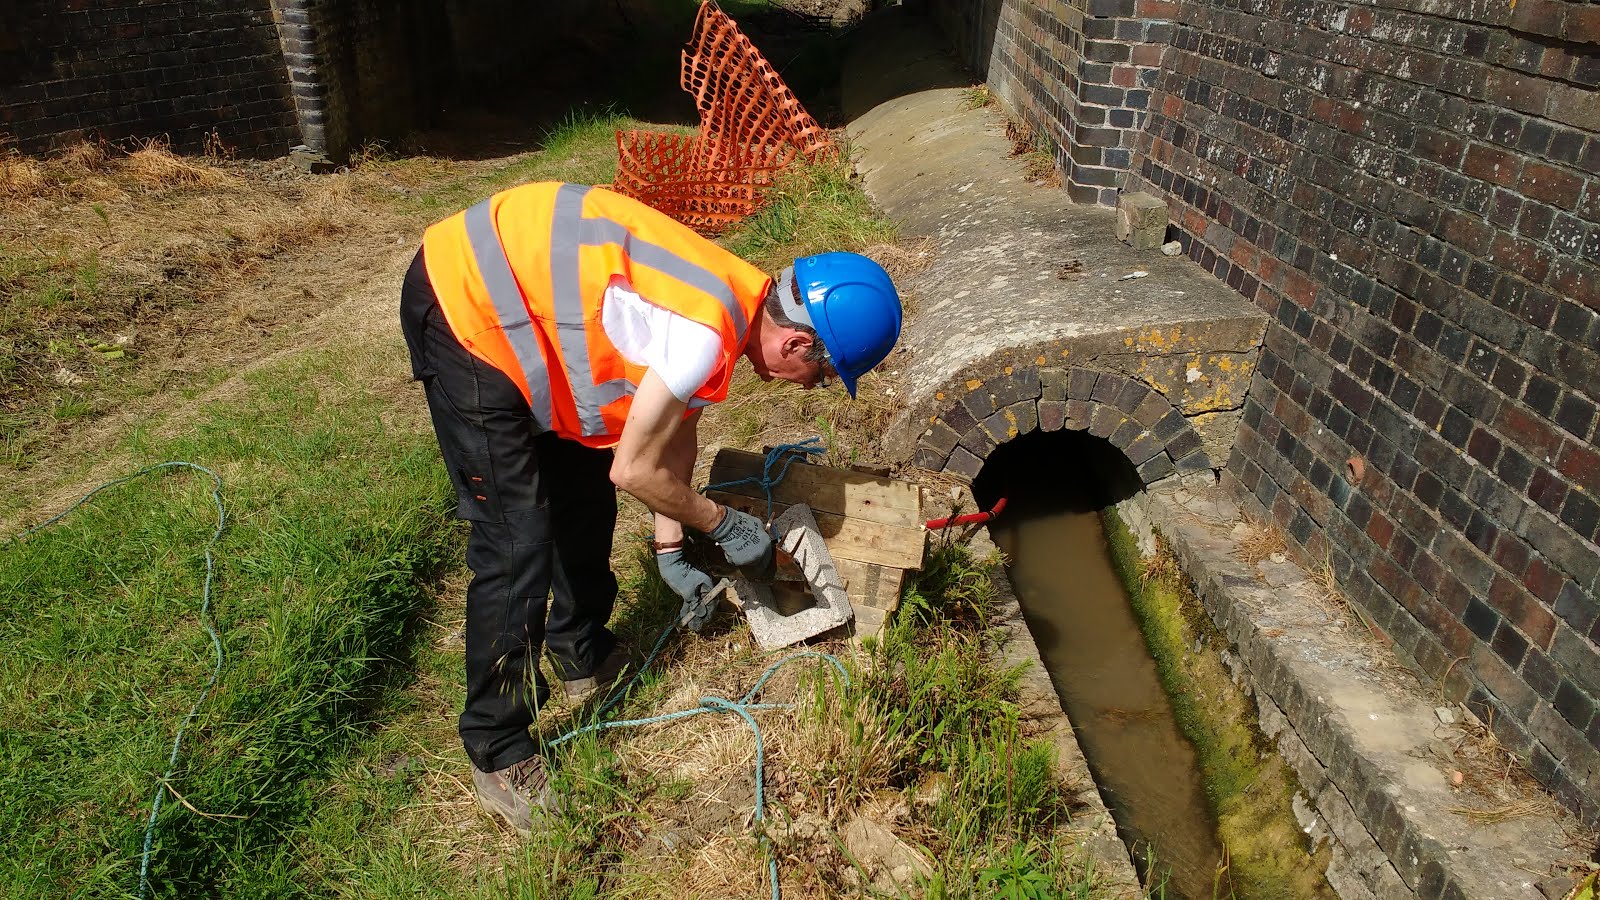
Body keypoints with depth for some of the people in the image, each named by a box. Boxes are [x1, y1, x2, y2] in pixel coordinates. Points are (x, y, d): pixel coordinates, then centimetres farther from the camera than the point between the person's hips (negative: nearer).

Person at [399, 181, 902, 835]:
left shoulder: (736, 301, 2)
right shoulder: (706, 336, -28)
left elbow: (676, 431, 11)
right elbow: (634, 470, -18)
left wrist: (671, 548, 11)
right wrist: (723, 524, -3)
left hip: (516, 285, 10)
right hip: (466, 306, -10)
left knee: (585, 492, 17)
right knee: (518, 545, -8)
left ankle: (583, 657, 38)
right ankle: (498, 756, 9)